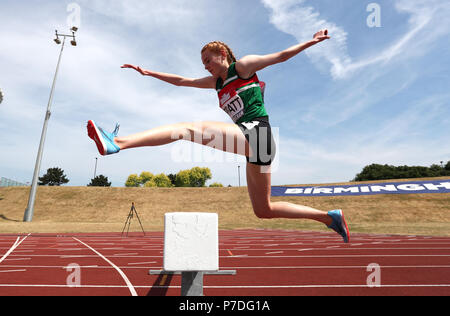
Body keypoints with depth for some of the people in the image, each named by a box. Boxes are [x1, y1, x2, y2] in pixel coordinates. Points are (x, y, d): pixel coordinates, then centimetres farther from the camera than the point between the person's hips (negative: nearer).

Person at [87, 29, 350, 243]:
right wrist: (147, 72, 29)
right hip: (248, 142, 9)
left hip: (255, 131, -9)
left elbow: (282, 56, 13)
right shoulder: (216, 82, 28)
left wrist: (311, 41, 9)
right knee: (263, 210, 12)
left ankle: (117, 143, -29)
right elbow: (181, 81, 30)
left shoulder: (243, 66, 9)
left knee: (189, 128, -21)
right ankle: (330, 217, 20)